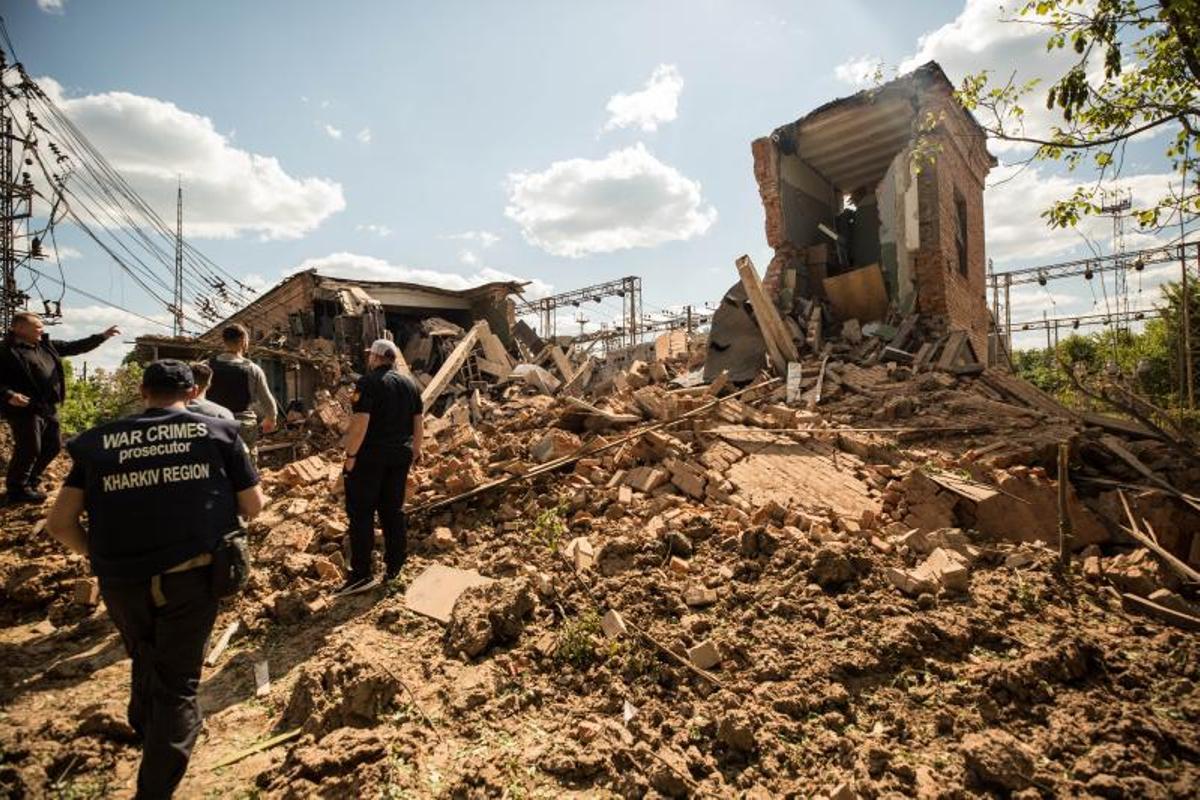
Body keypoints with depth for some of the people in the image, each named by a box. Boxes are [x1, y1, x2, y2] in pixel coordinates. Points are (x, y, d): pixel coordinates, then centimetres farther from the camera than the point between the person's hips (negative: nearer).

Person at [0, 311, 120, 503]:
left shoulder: (46, 345, 13)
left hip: (49, 408, 8)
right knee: (29, 449, -5)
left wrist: (102, 336, 13)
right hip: (25, 409, -8)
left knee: (53, 445, 14)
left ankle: (30, 482, 29)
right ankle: (17, 489, 12)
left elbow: (73, 347, 19)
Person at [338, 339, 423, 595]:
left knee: (361, 512, 1)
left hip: (370, 456, -6)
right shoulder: (410, 384, 9)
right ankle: (394, 565, 20)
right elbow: (418, 422, 14)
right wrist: (416, 449, 23)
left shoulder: (369, 382, -12)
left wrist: (351, 455, -13)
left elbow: (360, 423, -19)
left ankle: (361, 574, 2)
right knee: (393, 509, 14)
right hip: (400, 456, 7)